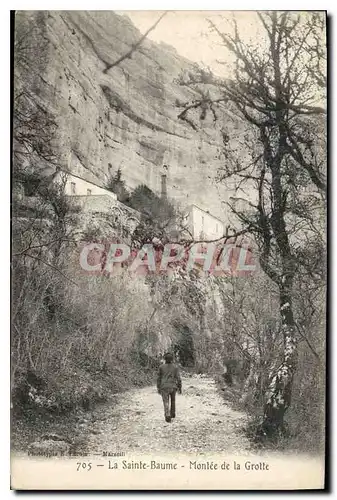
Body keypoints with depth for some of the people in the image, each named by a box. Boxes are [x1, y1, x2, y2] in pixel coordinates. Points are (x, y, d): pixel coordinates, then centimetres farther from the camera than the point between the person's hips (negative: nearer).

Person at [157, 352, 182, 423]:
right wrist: (179, 388, 5)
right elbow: (178, 378, -4)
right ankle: (172, 414, 34)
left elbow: (159, 378, 4)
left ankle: (168, 417, -13)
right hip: (173, 387, 1)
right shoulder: (175, 367, -2)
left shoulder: (161, 367, 0)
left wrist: (158, 388, 12)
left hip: (164, 387, -1)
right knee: (173, 400, 25)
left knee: (166, 403, 1)